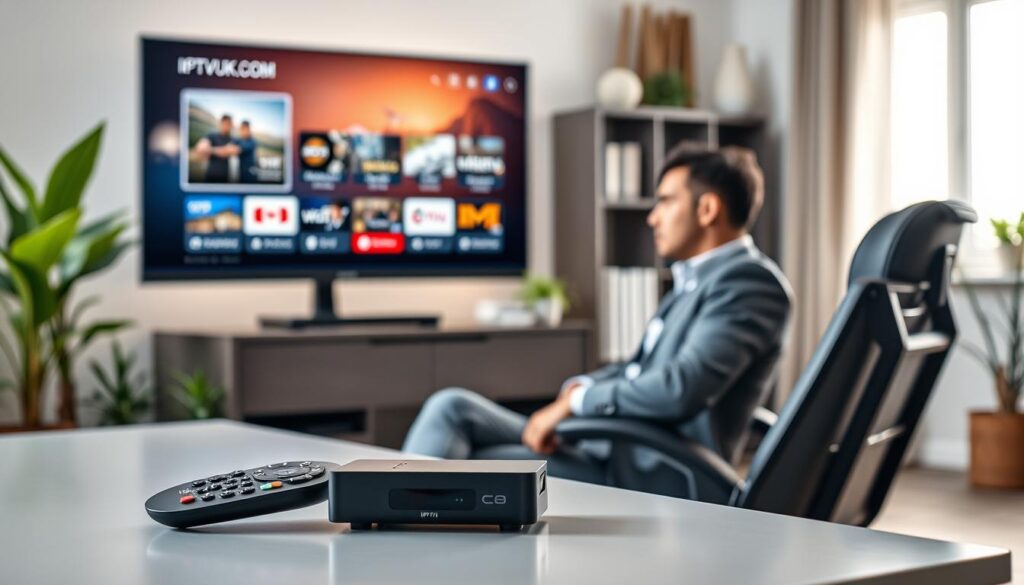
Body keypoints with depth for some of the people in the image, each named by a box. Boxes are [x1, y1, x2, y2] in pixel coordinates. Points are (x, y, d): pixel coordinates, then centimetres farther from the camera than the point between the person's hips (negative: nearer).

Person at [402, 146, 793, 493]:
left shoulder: (751, 281, -12)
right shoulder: (697, 278, 19)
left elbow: (682, 388, -25)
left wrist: (578, 401, -14)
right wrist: (580, 387, 1)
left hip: (656, 479, -9)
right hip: (619, 449, 9)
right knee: (453, 408, -3)